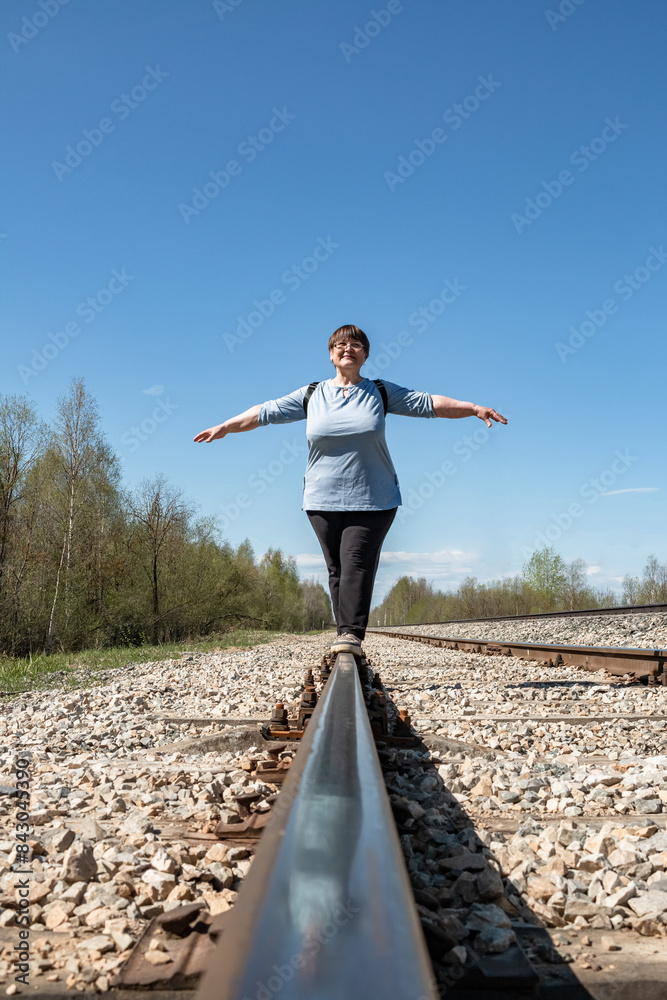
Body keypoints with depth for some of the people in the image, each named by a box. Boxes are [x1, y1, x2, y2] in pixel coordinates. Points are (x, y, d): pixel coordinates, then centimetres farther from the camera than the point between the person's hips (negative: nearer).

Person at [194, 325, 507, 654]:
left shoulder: (381, 392, 8)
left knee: (357, 561, -15)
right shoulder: (311, 395, 9)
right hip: (323, 501, 2)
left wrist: (475, 409, 0)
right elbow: (266, 412, 12)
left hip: (373, 500, -2)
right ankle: (345, 635, 9)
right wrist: (225, 427, 11)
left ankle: (351, 633, -19)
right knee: (336, 568, 2)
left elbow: (428, 404, 7)